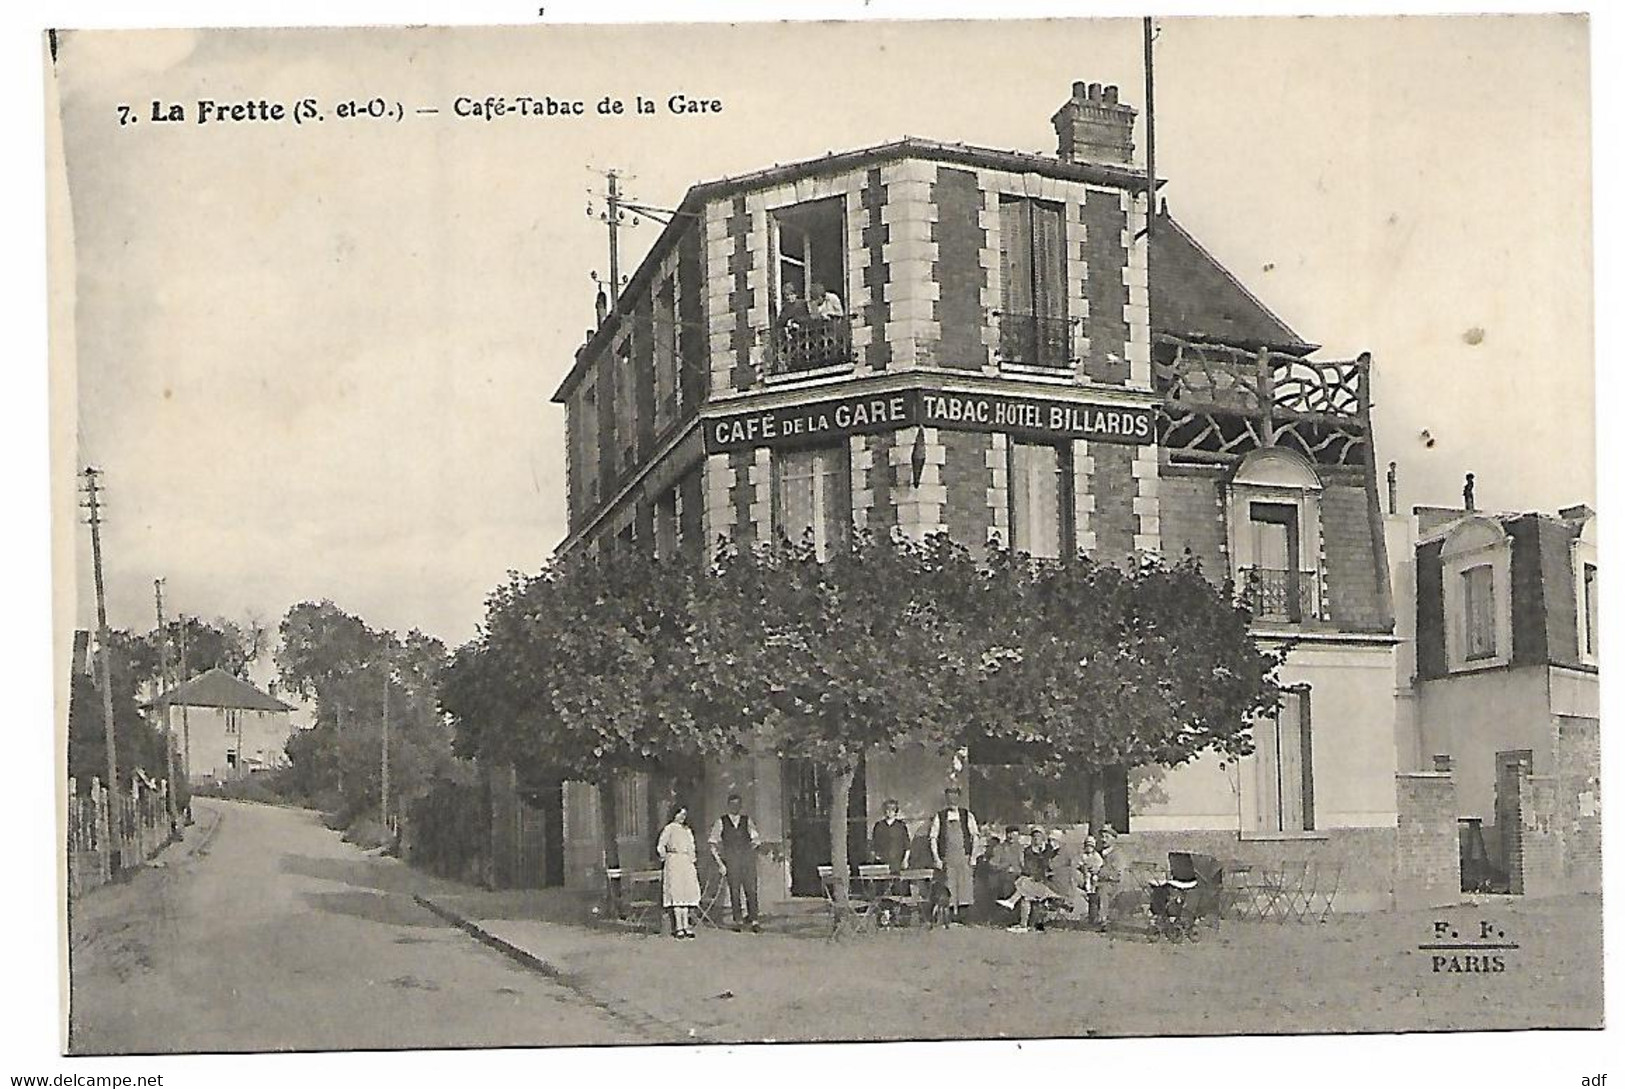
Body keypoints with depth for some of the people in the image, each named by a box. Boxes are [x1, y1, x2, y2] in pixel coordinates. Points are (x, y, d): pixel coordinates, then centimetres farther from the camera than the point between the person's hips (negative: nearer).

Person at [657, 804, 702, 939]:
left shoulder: (687, 830, 17)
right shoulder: (669, 828, 0)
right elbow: (660, 847, -2)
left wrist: (692, 860, 15)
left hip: (686, 863, 6)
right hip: (674, 862, -6)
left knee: (687, 893, 1)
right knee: (676, 894, -8)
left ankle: (686, 925, 4)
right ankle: (679, 927, -8)